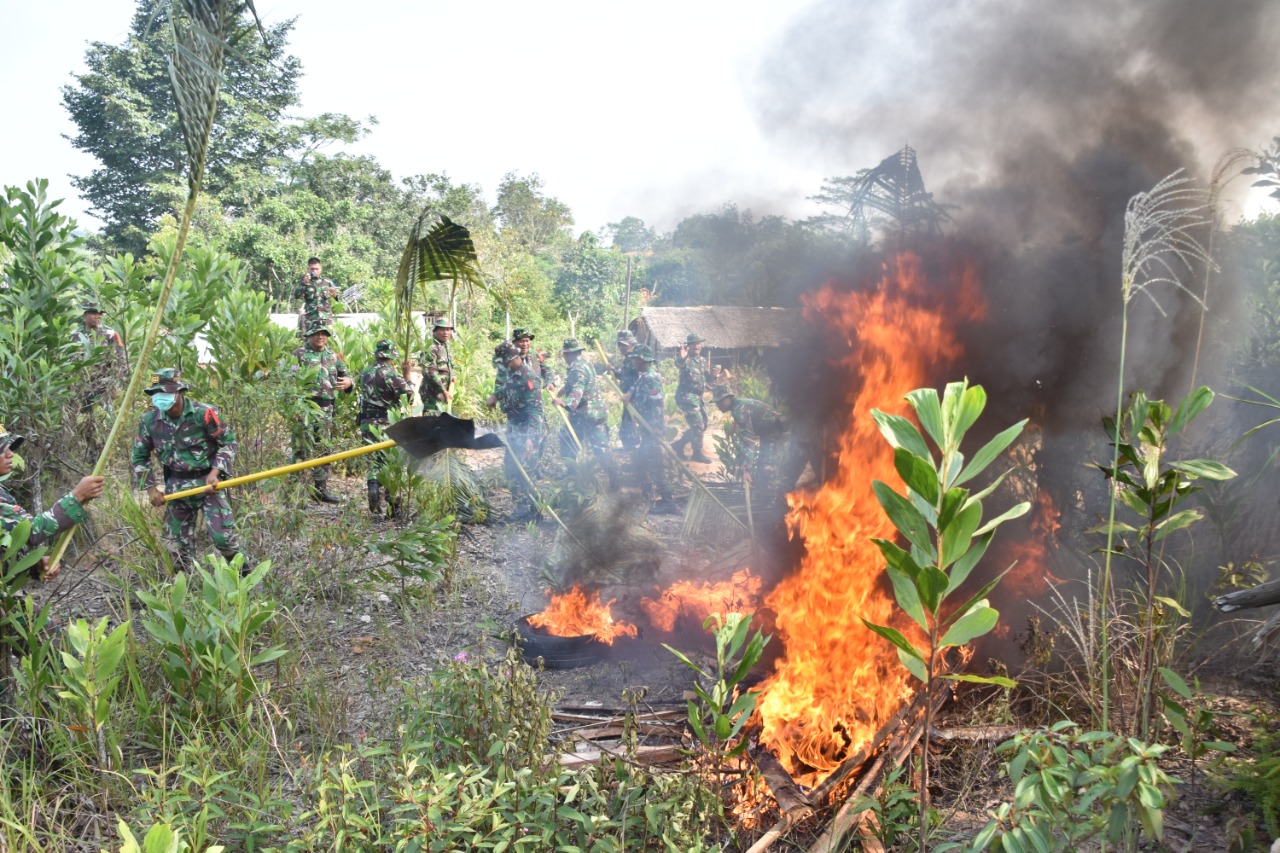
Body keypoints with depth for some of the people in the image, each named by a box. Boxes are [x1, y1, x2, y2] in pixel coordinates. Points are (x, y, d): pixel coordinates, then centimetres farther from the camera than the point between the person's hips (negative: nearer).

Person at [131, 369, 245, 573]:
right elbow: (139, 457, 11)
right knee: (178, 542, 11)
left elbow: (228, 442, -4)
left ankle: (244, 575, 11)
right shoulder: (149, 421, -4)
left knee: (223, 535, -10)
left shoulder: (203, 413, -16)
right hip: (176, 486, 4)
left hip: (208, 482, -4)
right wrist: (151, 488, 4)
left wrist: (216, 471, -16)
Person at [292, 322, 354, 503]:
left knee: (323, 450, 11)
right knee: (303, 450, -7)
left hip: (326, 410, 6)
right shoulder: (299, 354, -1)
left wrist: (348, 382, -3)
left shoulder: (334, 356, 16)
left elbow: (347, 375, 20)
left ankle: (321, 488, 20)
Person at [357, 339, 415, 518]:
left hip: (366, 423, 5)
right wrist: (408, 377, 3)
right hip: (386, 425, -5)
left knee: (373, 466, 7)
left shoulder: (365, 373, 8)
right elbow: (408, 397, -14)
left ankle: (375, 509, -2)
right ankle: (395, 508, 5)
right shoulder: (390, 374, -13)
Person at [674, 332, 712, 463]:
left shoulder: (702, 360, 14)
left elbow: (706, 377, 26)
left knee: (702, 425, 15)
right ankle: (697, 453, 3)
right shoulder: (687, 360, -13)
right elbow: (679, 363, -39)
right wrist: (681, 358, -62)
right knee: (698, 424, -10)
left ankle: (678, 445, 25)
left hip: (698, 397, 9)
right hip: (687, 396, -9)